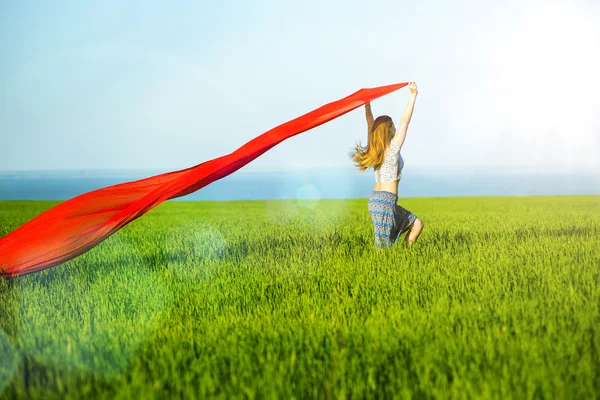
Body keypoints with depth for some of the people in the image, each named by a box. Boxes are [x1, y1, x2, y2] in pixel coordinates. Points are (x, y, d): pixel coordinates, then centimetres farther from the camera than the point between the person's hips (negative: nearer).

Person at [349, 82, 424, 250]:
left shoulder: (374, 148, 7)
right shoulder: (393, 149, -11)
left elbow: (371, 124, 20)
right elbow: (405, 120, -12)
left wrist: (367, 105, 24)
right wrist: (413, 95, -10)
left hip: (375, 199, 9)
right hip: (385, 201, -9)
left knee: (417, 224, 16)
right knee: (383, 246, -4)